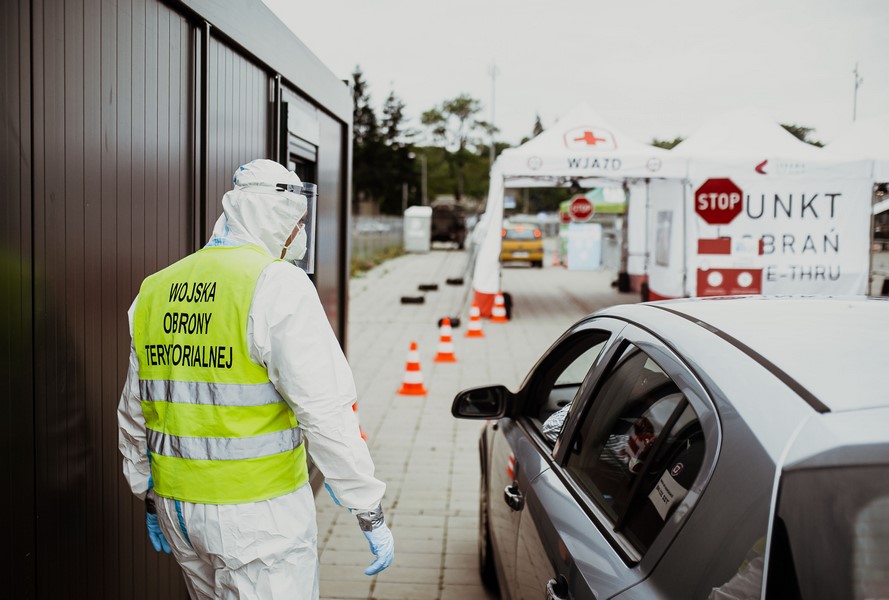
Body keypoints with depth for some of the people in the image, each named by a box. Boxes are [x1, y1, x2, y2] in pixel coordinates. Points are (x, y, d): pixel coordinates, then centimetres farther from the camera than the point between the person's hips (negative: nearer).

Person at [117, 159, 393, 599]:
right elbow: (325, 410, -20)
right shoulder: (278, 285, -15)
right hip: (258, 513, -7)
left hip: (176, 507, 7)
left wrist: (150, 498, 26)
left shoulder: (154, 291, 7)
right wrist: (371, 514, -13)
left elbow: (134, 412, 15)